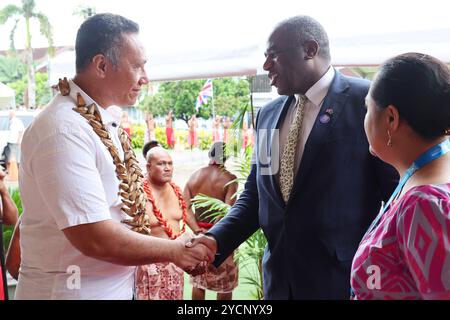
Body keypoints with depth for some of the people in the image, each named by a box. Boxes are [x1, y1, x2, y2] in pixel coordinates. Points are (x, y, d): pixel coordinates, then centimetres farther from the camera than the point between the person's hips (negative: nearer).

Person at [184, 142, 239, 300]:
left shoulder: (194, 175, 1)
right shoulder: (229, 178, -13)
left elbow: (185, 207, -3)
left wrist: (196, 228, 1)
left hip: (199, 232, 4)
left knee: (198, 280, 16)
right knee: (225, 282, 10)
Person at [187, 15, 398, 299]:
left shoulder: (368, 100, -9)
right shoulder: (268, 114, 10)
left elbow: (399, 192, -9)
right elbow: (256, 193, 12)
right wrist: (217, 239, -3)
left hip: (345, 277, -5)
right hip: (280, 277, 6)